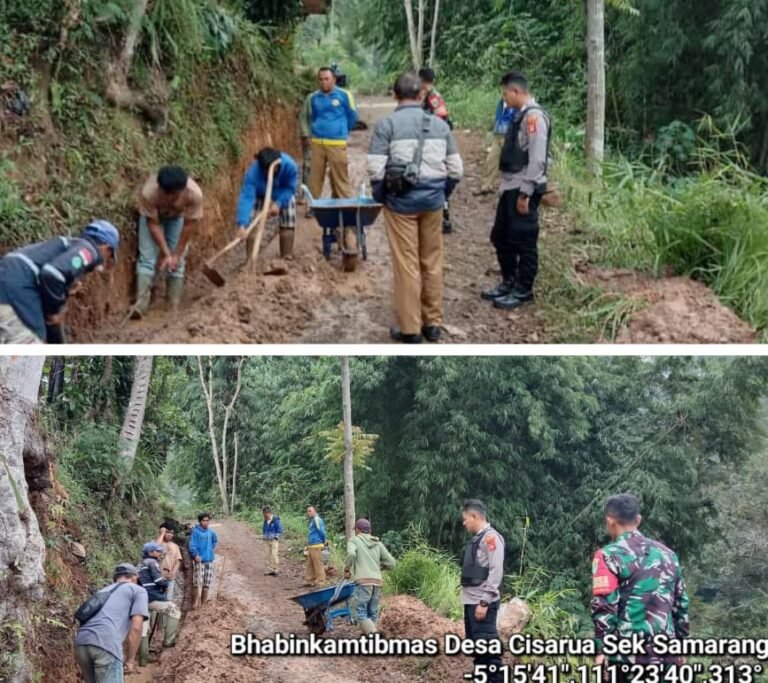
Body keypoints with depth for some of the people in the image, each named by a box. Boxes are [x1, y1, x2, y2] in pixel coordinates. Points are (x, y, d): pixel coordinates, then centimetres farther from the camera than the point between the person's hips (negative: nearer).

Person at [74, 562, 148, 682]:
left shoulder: (103, 591, 36)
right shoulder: (138, 590, 17)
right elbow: (136, 627, 4)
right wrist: (131, 659, 8)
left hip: (81, 642, 7)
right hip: (105, 643, -7)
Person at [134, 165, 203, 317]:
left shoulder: (195, 194, -39)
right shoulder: (148, 193, -41)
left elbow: (190, 225, -25)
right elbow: (153, 224, -27)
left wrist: (177, 254, -18)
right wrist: (166, 253, -25)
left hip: (178, 217, 1)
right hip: (153, 216, -1)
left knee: (177, 262, -5)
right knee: (147, 259, -12)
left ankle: (174, 308, 2)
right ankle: (141, 305, -14)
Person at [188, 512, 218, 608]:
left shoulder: (211, 532, 9)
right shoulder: (196, 532, -8)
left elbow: (215, 541, 30)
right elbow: (192, 545, -14)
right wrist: (195, 555, -27)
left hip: (209, 560, 6)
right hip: (200, 560, -6)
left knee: (206, 585, 9)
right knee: (198, 584, -12)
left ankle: (203, 604, 18)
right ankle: (195, 604, -6)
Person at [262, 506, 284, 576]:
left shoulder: (276, 520, -10)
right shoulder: (265, 521, 10)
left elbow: (280, 530, -9)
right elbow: (264, 529, 23)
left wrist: (276, 537, -13)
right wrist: (264, 537, 13)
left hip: (274, 540, -6)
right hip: (267, 541, 6)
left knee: (274, 554, -10)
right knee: (268, 555, 5)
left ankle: (276, 570, -4)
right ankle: (269, 570, 9)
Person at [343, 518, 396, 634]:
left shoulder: (354, 540, 8)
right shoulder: (378, 543, 19)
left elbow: (351, 555, -14)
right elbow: (391, 564, 13)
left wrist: (346, 569, 2)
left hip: (363, 582, -4)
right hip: (377, 582, 5)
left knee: (361, 614, -4)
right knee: (372, 614, 13)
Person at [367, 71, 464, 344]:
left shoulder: (387, 124, -6)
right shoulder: (440, 124, 6)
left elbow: (376, 169, -13)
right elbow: (456, 169, 5)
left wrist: (380, 197, 2)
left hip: (401, 199, -3)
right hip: (433, 199, 3)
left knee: (407, 264, 3)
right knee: (432, 262, 13)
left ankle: (410, 327, 8)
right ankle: (433, 322, 21)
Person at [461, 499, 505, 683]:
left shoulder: (491, 537, -10)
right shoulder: (476, 539, 17)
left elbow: (496, 572, -17)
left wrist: (484, 602, -20)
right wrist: (473, 602, 13)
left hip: (483, 603, -10)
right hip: (471, 602, 10)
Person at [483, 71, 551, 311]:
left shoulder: (534, 116, -16)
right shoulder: (521, 116, 13)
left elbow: (537, 159, -20)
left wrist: (525, 193, -20)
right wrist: (506, 187, 17)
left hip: (523, 191, -10)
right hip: (510, 188, 10)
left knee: (523, 242, 0)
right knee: (500, 237, 17)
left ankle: (523, 291, 11)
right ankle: (509, 282, 31)